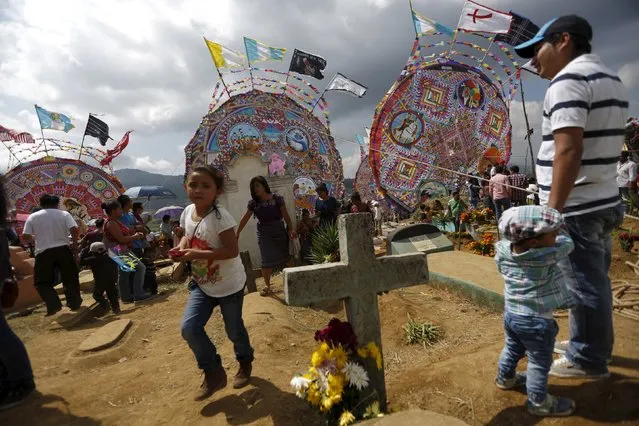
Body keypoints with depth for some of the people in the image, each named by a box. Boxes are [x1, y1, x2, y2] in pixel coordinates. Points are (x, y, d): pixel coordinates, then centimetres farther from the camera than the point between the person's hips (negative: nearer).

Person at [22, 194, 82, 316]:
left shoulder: (33, 217, 4)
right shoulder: (64, 214, 1)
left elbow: (25, 236, 1)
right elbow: (74, 229, -12)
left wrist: (36, 238, 21)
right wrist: (75, 245, 0)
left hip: (43, 253, 0)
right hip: (63, 249, 0)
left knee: (42, 282, 13)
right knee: (70, 278, 14)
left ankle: (53, 305, 1)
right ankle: (75, 303, 17)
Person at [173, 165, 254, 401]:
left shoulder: (220, 216, -25)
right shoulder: (188, 212, -3)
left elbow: (232, 250, -29)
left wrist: (197, 254, -32)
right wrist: (181, 247, -6)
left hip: (229, 284, -6)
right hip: (202, 283, 6)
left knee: (234, 330, 11)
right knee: (189, 327, -5)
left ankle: (245, 363, 43)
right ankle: (214, 372, 17)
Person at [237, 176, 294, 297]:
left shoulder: (277, 198, -9)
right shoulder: (253, 203, -1)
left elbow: (286, 215, -8)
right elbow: (245, 219, 3)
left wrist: (291, 229, -17)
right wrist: (237, 233, 3)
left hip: (279, 232, -1)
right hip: (264, 235, 1)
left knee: (286, 256, 10)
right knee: (267, 260, -1)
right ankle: (267, 286, 12)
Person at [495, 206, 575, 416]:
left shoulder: (503, 250, -13)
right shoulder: (545, 256, -28)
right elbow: (567, 244, -10)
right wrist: (557, 229, 9)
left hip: (511, 313, 7)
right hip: (536, 320, -7)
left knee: (512, 349, 29)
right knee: (540, 362, 13)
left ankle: (505, 378, 50)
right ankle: (538, 402, 28)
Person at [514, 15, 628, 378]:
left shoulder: (568, 79, -15)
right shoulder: (612, 80, 17)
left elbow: (569, 150, -25)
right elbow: (599, 145, 19)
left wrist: (552, 210, -22)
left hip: (575, 209, -10)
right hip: (603, 202, 10)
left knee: (583, 286, 2)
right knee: (595, 281, 20)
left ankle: (588, 360, 17)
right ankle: (594, 345, 36)